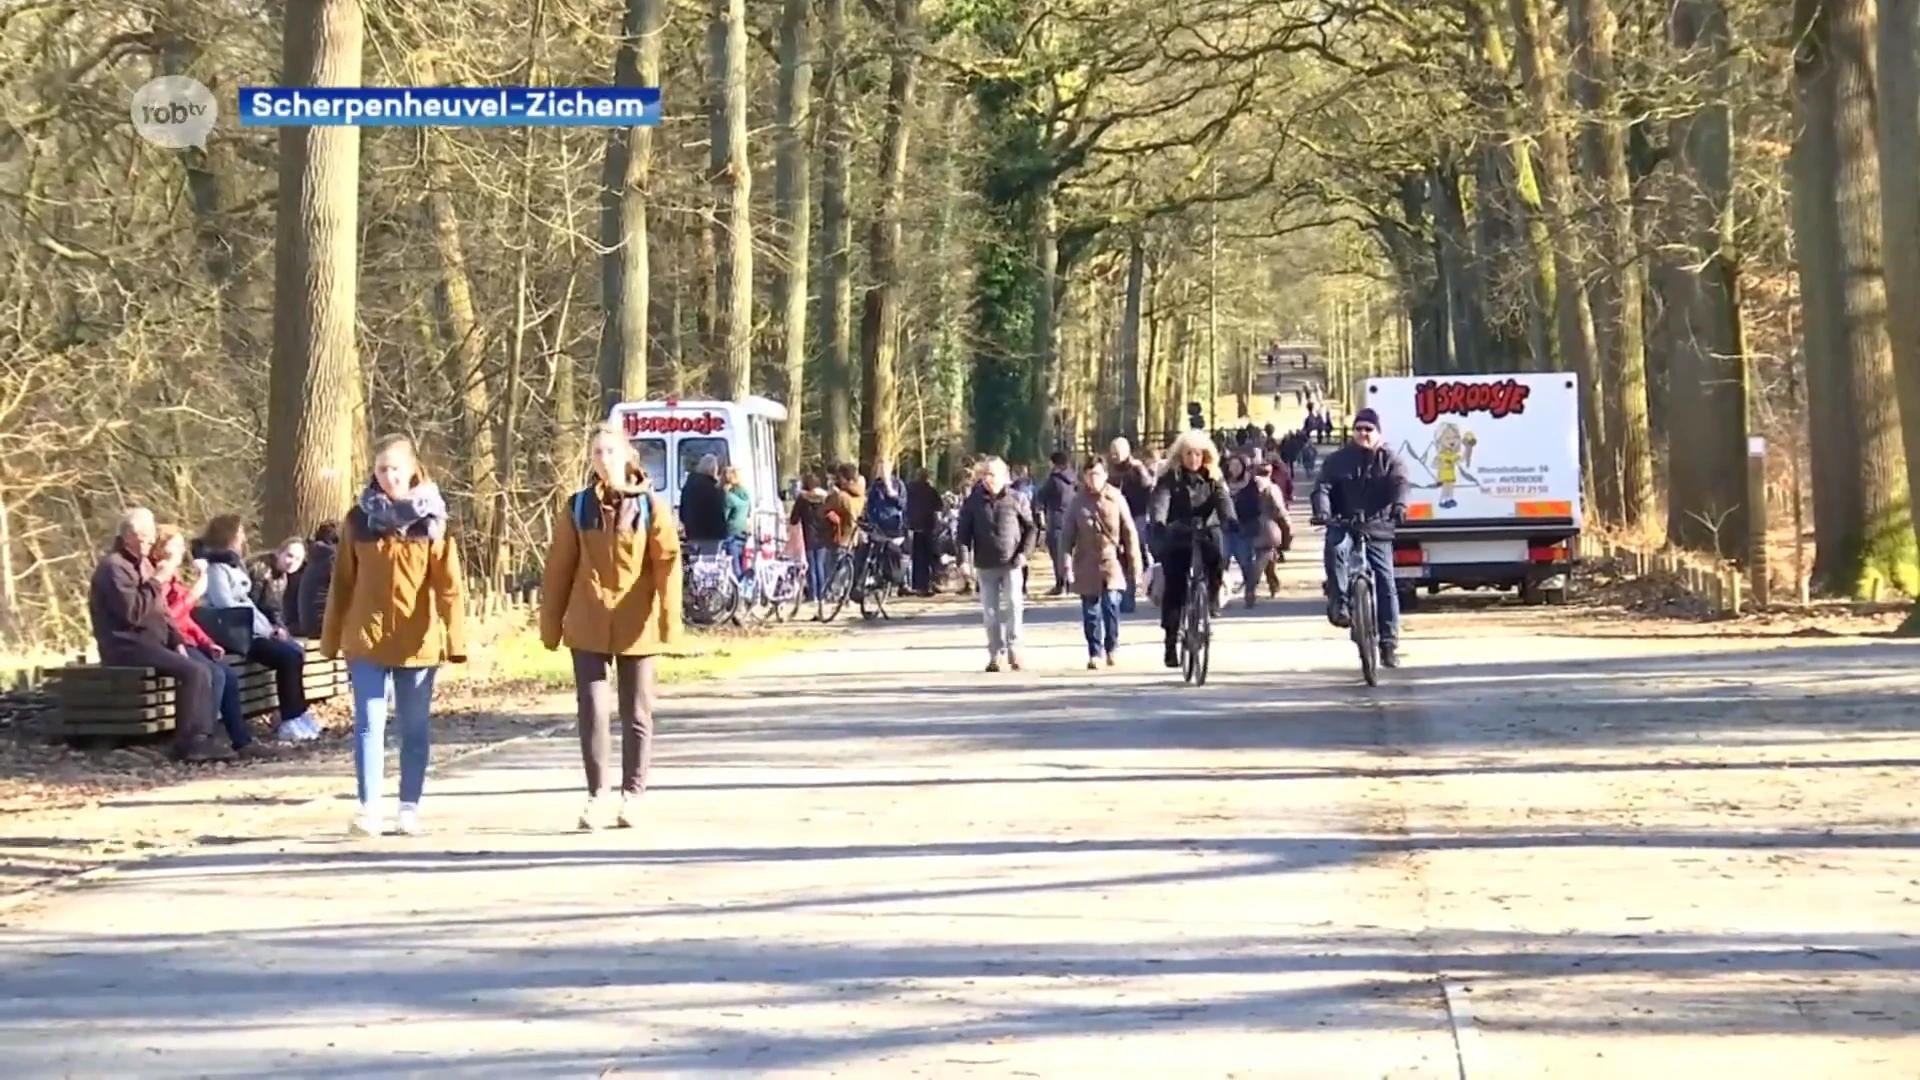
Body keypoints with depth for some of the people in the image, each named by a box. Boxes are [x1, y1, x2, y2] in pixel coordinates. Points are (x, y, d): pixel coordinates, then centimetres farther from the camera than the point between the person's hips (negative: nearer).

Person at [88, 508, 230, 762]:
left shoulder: (142, 565, 21)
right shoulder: (113, 567, -11)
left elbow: (160, 613, 25)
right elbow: (133, 612, -23)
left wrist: (178, 643, 10)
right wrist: (156, 582, -13)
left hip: (151, 642, 10)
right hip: (127, 647, -10)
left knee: (205, 670, -5)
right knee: (193, 671, -23)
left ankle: (203, 737, -9)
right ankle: (188, 742, -19)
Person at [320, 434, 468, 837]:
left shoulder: (431, 520, 0)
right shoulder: (359, 519, 3)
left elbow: (448, 584, -4)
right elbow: (343, 582, 7)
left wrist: (454, 637, -12)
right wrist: (332, 638, 7)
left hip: (417, 640, 0)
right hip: (367, 638, 0)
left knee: (415, 727, 7)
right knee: (369, 723, -5)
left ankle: (410, 806, 14)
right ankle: (369, 806, -7)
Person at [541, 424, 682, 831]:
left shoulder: (651, 506, -2)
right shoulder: (578, 507, 3)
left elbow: (668, 563, -7)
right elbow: (559, 568, 5)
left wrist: (669, 619, -16)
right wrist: (551, 623, 4)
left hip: (636, 626, -1)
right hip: (588, 626, 1)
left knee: (636, 713, 7)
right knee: (592, 709, -5)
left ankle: (632, 794, 18)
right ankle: (597, 793, 5)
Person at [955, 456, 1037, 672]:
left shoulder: (1016, 499, 0)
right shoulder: (973, 502, 2)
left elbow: (1031, 528, 7)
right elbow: (963, 532, 4)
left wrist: (1025, 552, -4)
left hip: (1012, 564, -1)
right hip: (985, 565, 1)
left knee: (1014, 603, -15)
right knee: (990, 612, 4)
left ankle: (1013, 647, -4)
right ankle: (995, 654, 11)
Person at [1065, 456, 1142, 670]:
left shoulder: (1116, 499, -1)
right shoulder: (1077, 502, 3)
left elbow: (1129, 533, 1)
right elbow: (1068, 536, 5)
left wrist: (1134, 564, -1)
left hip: (1113, 563, -1)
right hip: (1087, 566, 2)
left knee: (1111, 605, -12)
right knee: (1091, 612, 4)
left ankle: (1111, 648, 5)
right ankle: (1095, 653, 16)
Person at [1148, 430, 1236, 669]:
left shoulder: (1213, 480, 8)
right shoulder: (1170, 480, 2)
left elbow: (1223, 500, -9)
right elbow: (1160, 502, -15)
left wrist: (1230, 518, -31)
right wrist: (1157, 522, -36)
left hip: (1206, 537, 1)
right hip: (1177, 541, -1)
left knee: (1217, 557, -30)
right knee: (1174, 589, -8)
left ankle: (1212, 598, -5)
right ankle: (1171, 640, 0)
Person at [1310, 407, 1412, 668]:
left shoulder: (1390, 460, 3)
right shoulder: (1338, 459, 4)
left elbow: (1400, 484, -16)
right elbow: (1322, 487, -8)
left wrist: (1399, 505, -39)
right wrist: (1322, 511, -30)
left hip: (1377, 529, 1)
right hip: (1344, 525, -1)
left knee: (1386, 586, -2)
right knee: (1335, 547, -37)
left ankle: (1389, 644, 4)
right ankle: (1338, 603, -33)